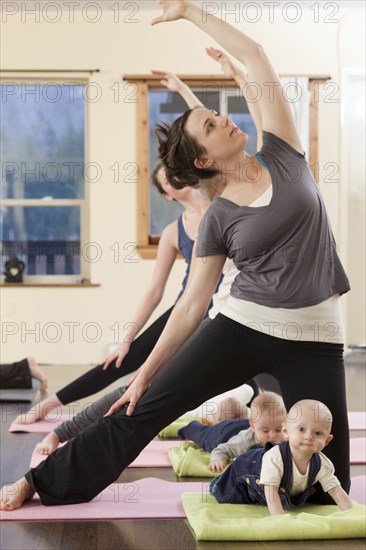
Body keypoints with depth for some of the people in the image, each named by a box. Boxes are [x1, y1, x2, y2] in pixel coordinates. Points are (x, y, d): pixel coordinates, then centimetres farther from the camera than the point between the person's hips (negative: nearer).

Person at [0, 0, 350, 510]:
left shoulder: (283, 155, 3)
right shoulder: (218, 218, 0)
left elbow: (254, 56, 1)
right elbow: (193, 304, 3)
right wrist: (147, 371, -1)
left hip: (314, 341, 1)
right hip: (243, 326, 0)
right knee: (144, 411, -1)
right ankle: (42, 481, 11)